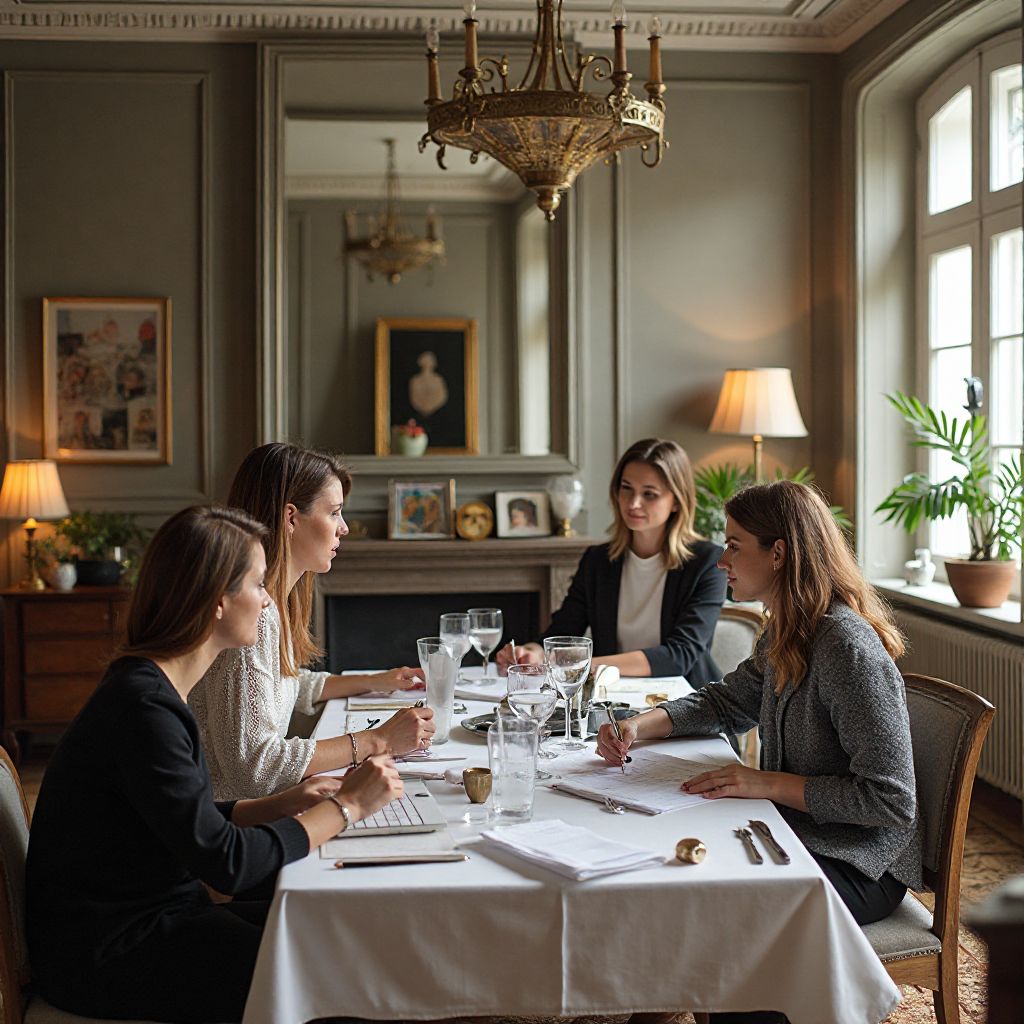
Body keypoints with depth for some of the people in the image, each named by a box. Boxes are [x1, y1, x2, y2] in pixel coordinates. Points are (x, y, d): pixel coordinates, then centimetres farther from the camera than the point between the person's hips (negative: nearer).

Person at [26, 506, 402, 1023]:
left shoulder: (155, 688, 8)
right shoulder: (143, 707, -24)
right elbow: (226, 859, -24)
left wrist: (282, 804, -1)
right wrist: (346, 805, -15)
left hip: (154, 914, 9)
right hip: (105, 953, -9)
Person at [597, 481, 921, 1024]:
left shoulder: (849, 649, -24)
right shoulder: (784, 633, 6)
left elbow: (891, 800, -24)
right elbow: (727, 701, 23)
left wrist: (767, 783, -24)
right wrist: (640, 726, 6)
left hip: (859, 865, -9)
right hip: (796, 835, 9)